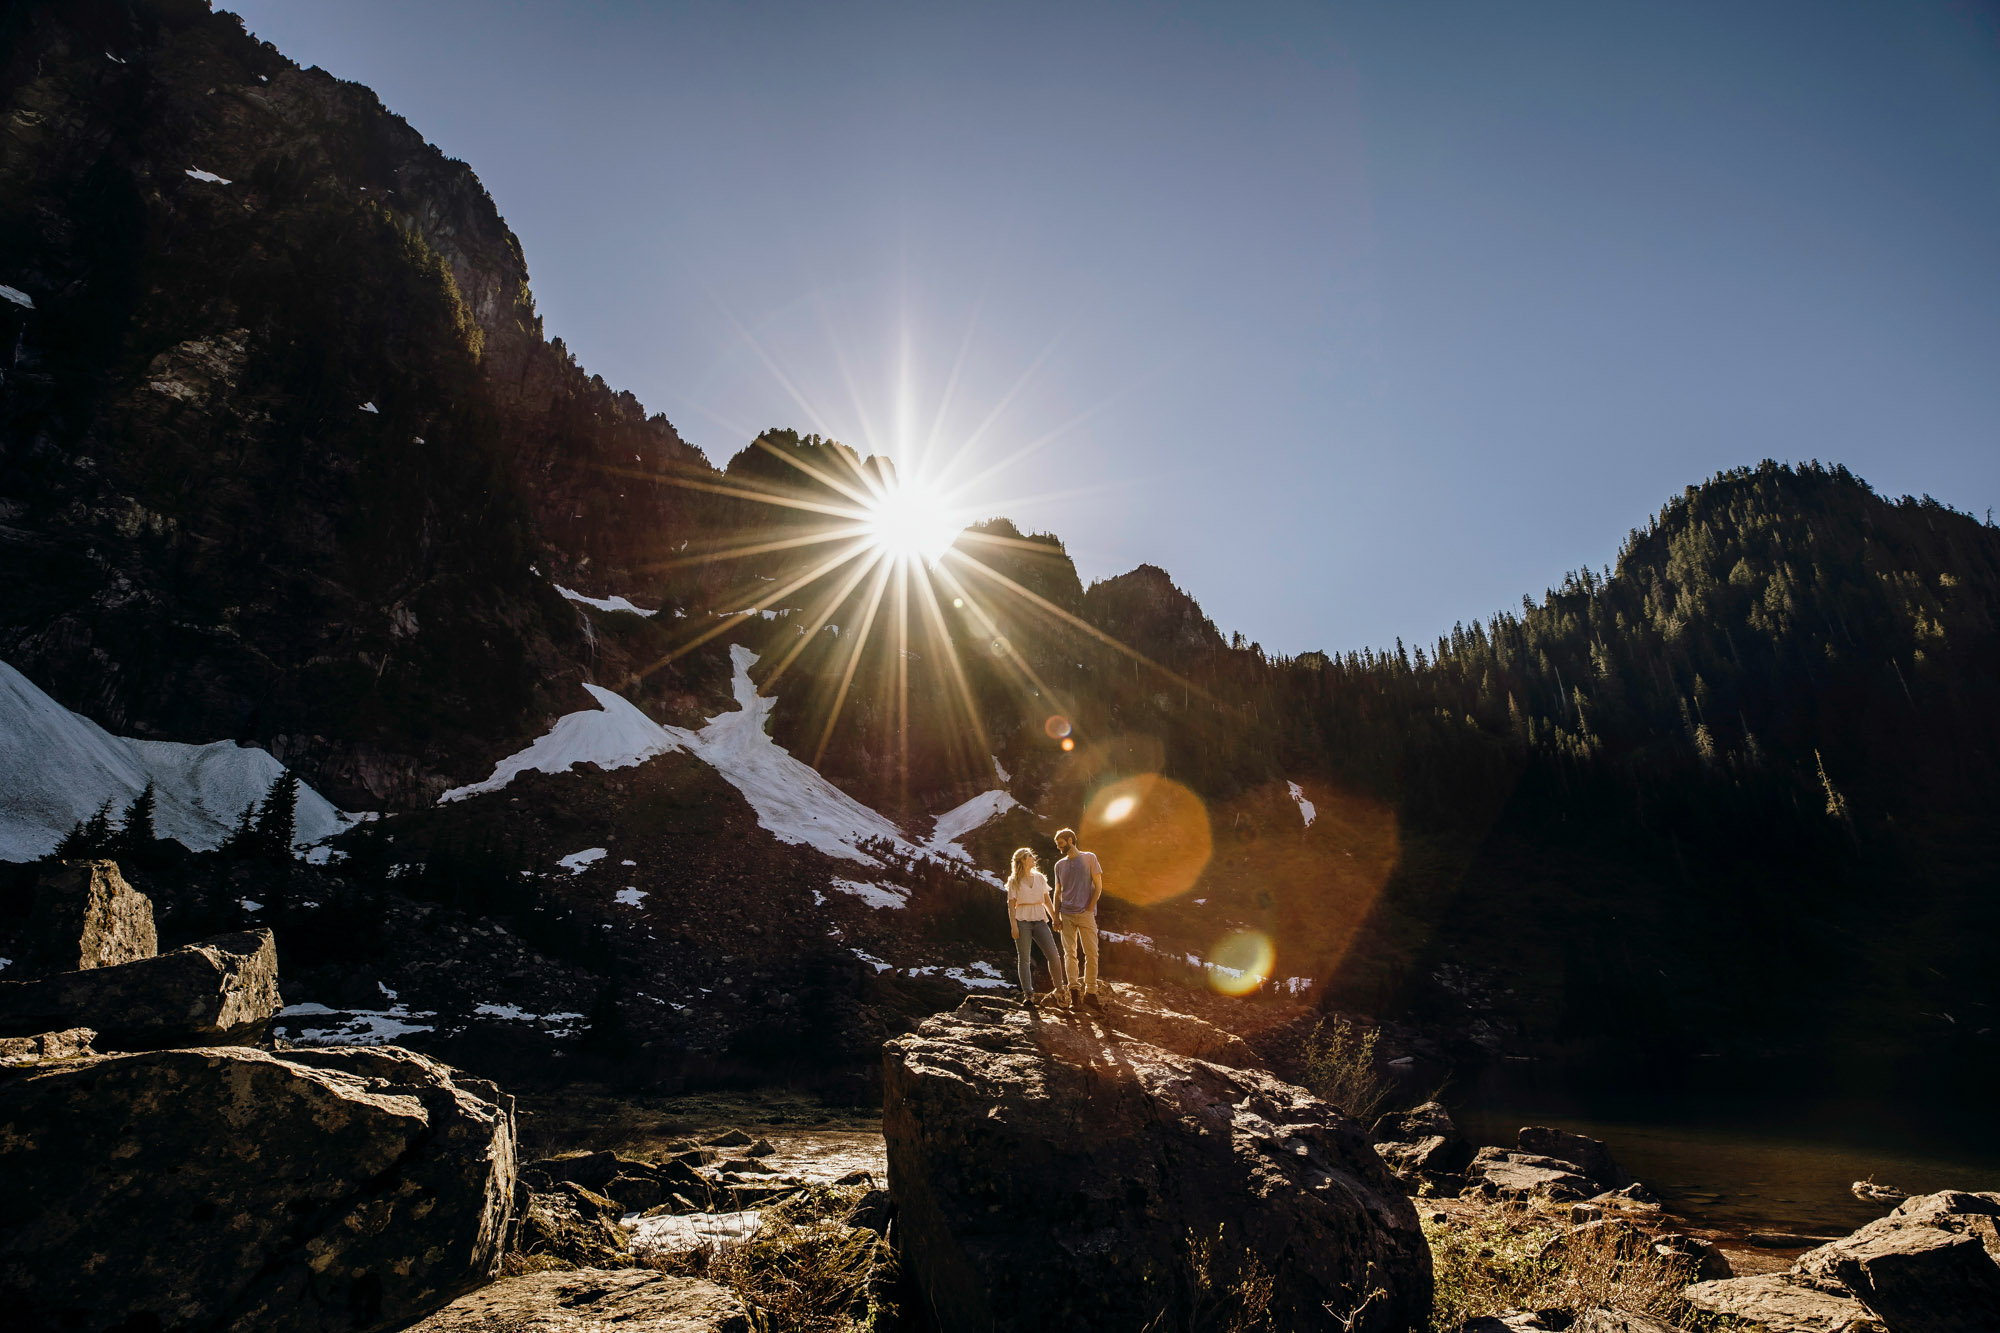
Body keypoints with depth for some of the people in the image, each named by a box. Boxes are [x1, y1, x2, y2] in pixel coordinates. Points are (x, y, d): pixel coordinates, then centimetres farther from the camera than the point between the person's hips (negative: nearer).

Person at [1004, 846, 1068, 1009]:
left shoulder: (1039, 877, 15)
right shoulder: (1014, 881, 5)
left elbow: (1047, 900, 19)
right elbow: (1011, 904, 0)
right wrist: (1013, 925, -9)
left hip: (1040, 920, 3)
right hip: (1022, 920, -3)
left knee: (1053, 955, -6)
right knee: (1024, 958, -6)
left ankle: (1059, 987, 13)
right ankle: (1028, 994, -5)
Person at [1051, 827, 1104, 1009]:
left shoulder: (1089, 858, 3)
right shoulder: (1060, 865, 14)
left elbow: (1098, 886, 1)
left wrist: (1089, 908, -7)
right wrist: (1056, 916, 7)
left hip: (1086, 914, -3)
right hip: (1067, 915, 3)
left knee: (1091, 953, -5)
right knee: (1069, 953, -3)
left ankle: (1090, 993, -1)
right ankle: (1073, 990, -4)